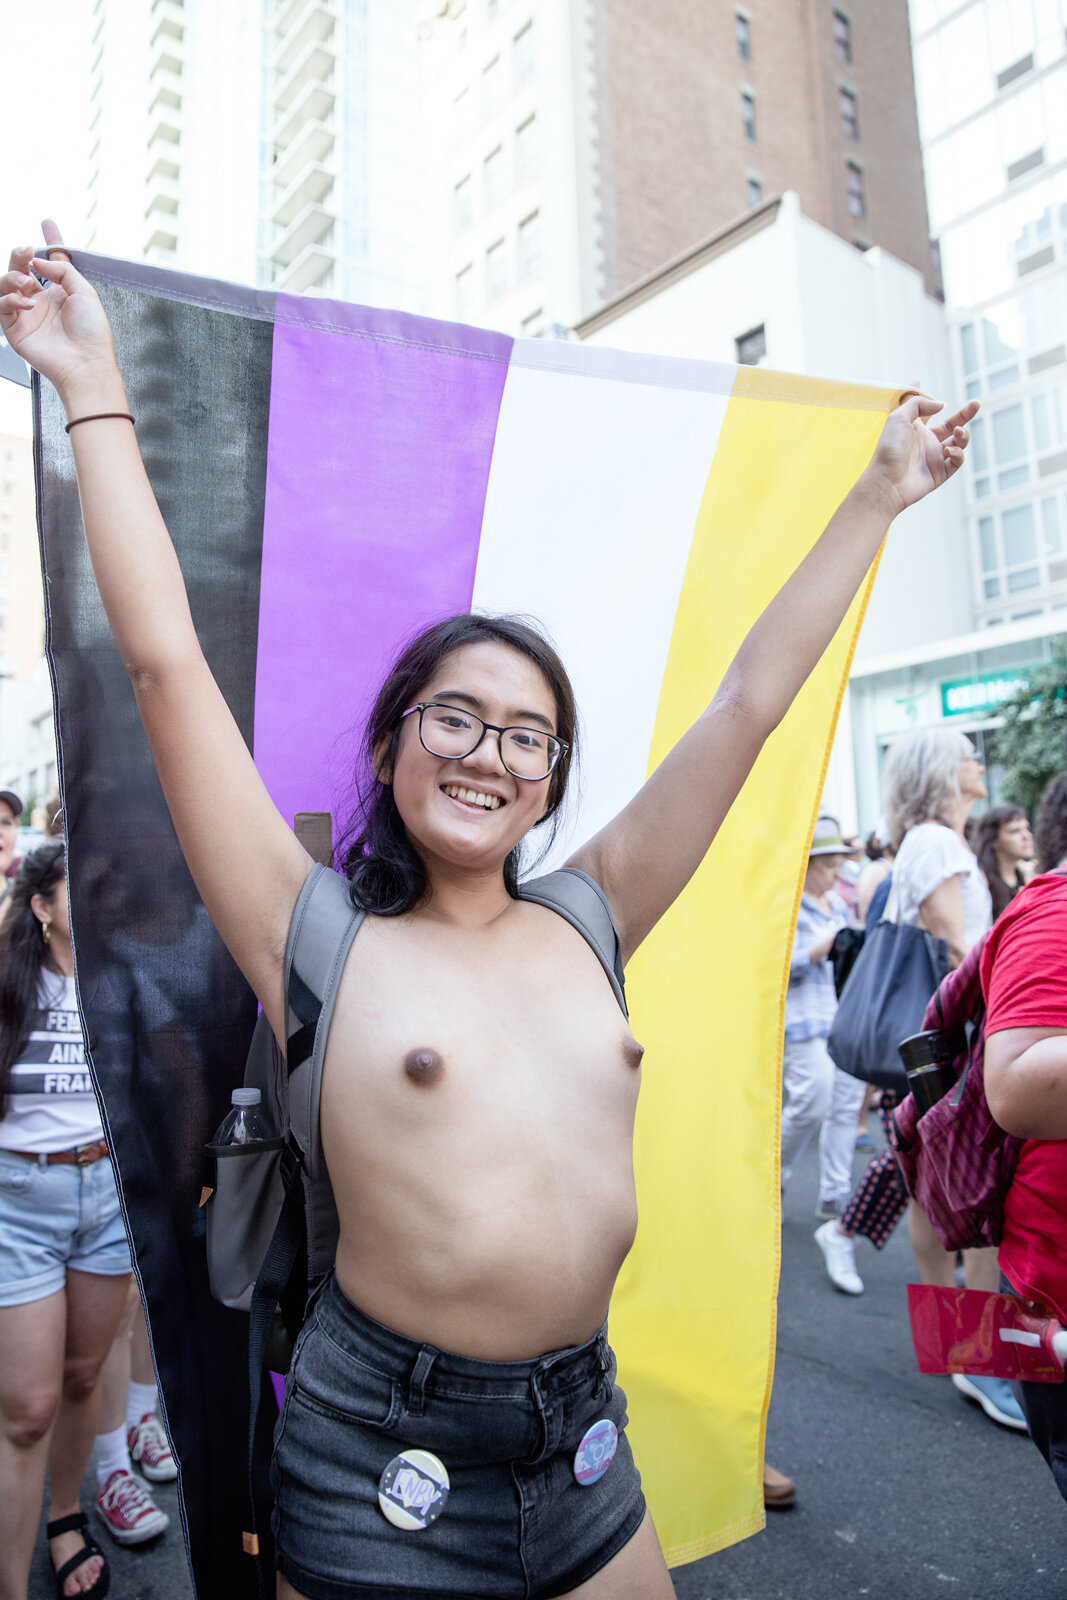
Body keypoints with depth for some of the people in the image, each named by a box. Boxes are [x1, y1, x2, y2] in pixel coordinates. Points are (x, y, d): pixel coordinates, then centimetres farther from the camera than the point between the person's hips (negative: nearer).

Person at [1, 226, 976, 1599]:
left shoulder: (587, 922, -2)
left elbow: (749, 704, 0)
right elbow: (167, 662, -14)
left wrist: (880, 495, 8)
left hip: (582, 1435, 4)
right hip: (379, 1449, -3)